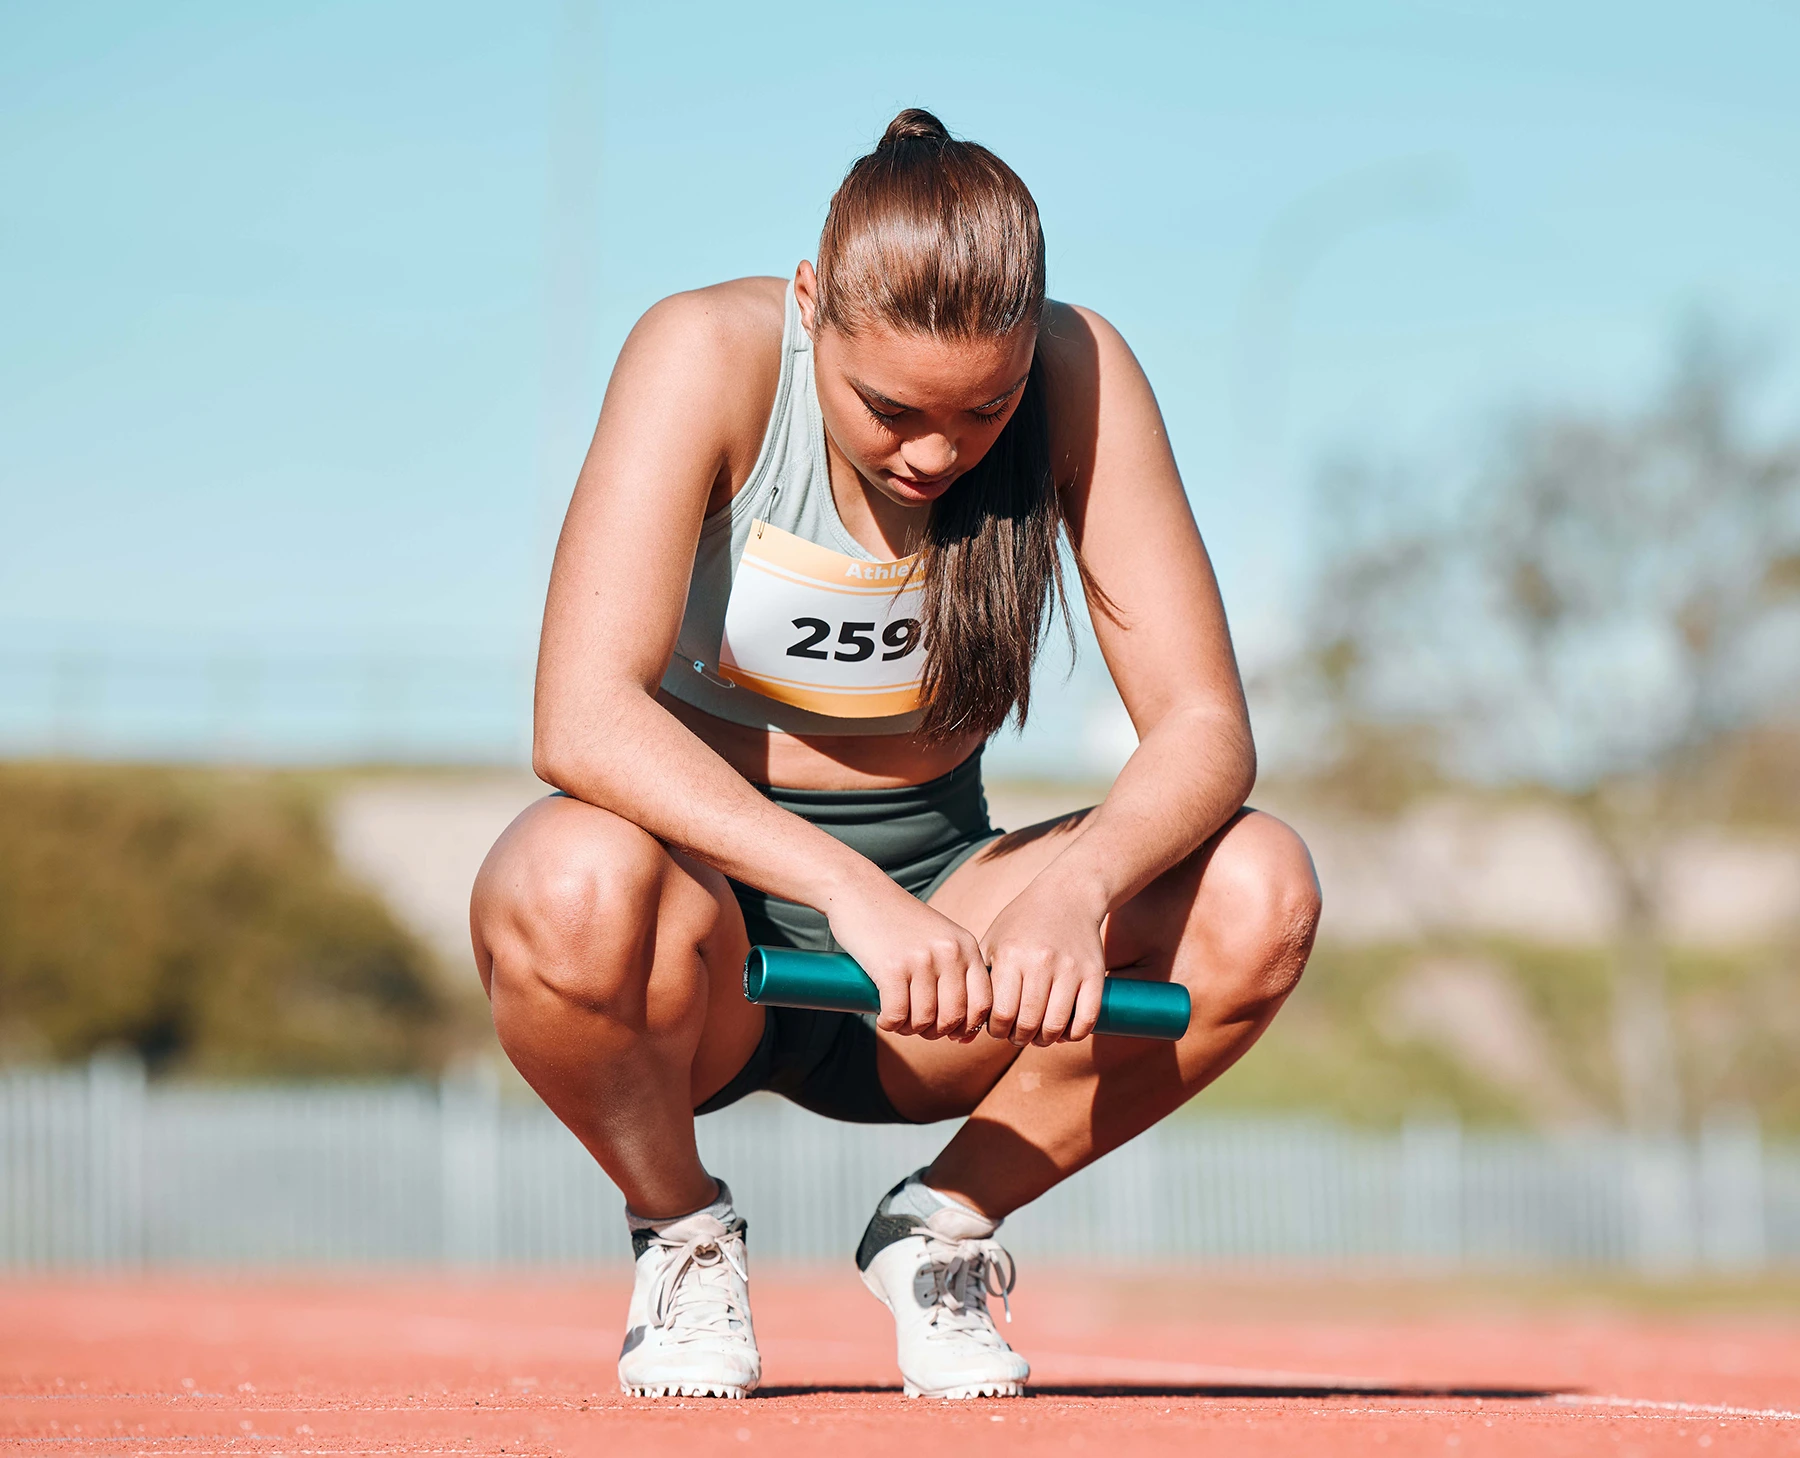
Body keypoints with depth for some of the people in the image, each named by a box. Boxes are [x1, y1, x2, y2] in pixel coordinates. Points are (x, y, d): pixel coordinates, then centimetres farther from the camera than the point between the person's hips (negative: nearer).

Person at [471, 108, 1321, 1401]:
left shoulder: (1079, 375, -12)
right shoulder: (707, 358, -20)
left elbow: (1204, 726, -15)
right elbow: (583, 722, -31)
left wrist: (1078, 885, -36)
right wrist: (847, 891, -42)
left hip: (936, 883, 3)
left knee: (1259, 893, -24)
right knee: (580, 884, -39)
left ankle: (944, 1227, 0)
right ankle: (679, 1231, -5)